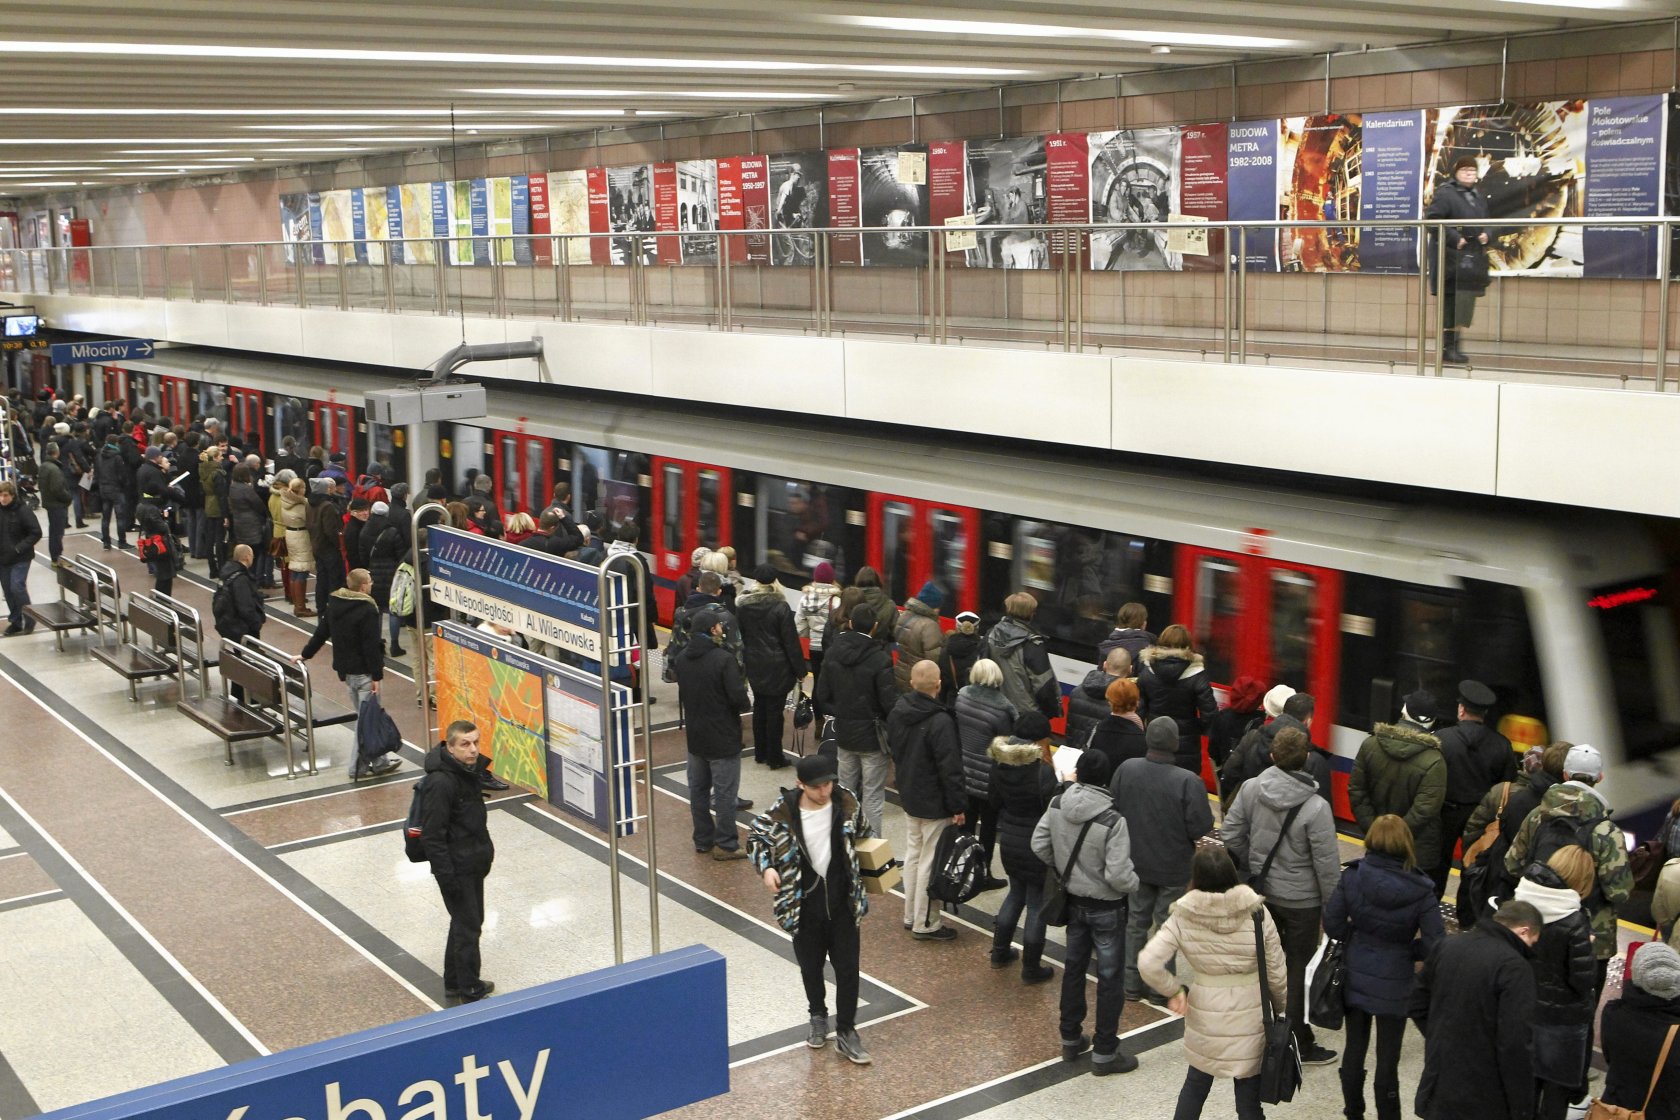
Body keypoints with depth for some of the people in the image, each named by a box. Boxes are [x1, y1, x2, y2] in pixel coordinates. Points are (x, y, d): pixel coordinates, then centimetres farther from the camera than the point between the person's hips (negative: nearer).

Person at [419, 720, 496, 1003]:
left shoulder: (469, 769, 3)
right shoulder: (440, 782, -26)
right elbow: (432, 835, -24)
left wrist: (485, 852, 21)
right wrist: (446, 874, -22)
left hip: (473, 863, 10)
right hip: (456, 867, -9)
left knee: (468, 920, 19)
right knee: (468, 925, -1)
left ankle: (455, 981, 34)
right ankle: (470, 991, 13)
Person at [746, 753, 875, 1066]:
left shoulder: (846, 802, -9)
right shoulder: (783, 812, -16)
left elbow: (863, 834, 12)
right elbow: (756, 835, -1)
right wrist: (766, 867, -16)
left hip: (843, 902, 1)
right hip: (805, 905, -1)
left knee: (848, 967, 4)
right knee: (810, 966, 16)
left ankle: (846, 1032, 17)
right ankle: (818, 1017, 40)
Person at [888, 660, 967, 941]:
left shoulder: (898, 710, -3)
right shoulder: (940, 722, -27)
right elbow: (950, 769, -23)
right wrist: (958, 806, -14)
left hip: (908, 796, 8)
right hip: (935, 804, -8)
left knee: (913, 852, 20)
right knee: (930, 861, 3)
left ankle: (911, 914, 31)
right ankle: (925, 924, 12)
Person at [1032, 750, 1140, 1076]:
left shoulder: (1057, 805, -11)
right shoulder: (1112, 821, -28)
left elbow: (1039, 845, -1)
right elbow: (1118, 875, -28)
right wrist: (1135, 883, -6)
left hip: (1073, 900, 6)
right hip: (1106, 908, -6)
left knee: (1074, 967, 21)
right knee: (1110, 978, 9)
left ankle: (1070, 1039, 35)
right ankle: (1104, 1053, 18)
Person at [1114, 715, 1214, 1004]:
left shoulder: (1126, 770, -15)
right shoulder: (1187, 782, -28)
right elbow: (1201, 828, -23)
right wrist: (1182, 832, -1)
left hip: (1136, 861, 4)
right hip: (1173, 866, -4)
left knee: (1137, 920, 20)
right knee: (1166, 925, 13)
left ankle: (1132, 982, 29)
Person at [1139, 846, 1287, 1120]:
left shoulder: (1183, 916, -12)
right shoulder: (1257, 913, -12)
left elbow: (1148, 964, -20)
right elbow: (1275, 971, -6)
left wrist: (1174, 990, -3)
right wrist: (1279, 1006, 12)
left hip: (1204, 1016, 1)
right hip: (1251, 1018, -1)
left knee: (1196, 1083, 24)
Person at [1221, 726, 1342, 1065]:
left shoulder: (1251, 789, -12)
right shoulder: (1315, 808, -25)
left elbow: (1230, 834, -2)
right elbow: (1327, 864, -19)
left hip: (1261, 893, 5)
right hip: (1301, 900, -4)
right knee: (1299, 970, 8)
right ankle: (1301, 1044, 19)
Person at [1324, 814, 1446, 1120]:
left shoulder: (1352, 877, -13)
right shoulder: (1419, 890, -16)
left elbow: (1332, 924, -9)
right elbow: (1435, 943, -16)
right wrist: (1408, 949, 2)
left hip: (1355, 977, 2)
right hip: (1394, 984, -2)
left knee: (1354, 1049, 18)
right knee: (1387, 1058, 9)